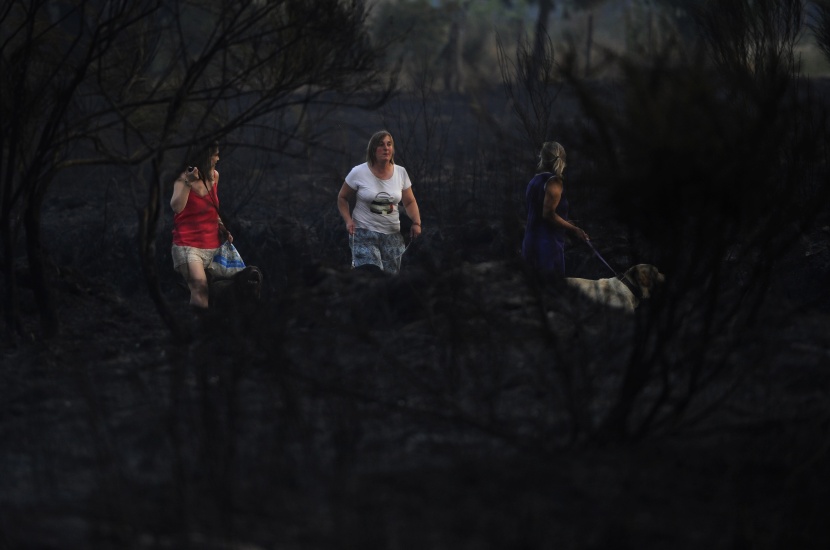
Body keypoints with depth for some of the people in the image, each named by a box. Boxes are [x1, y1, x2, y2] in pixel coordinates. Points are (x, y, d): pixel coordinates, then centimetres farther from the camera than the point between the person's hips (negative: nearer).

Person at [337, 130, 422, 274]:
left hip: (392, 235, 4)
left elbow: (410, 202, 14)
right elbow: (342, 198, 8)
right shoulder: (358, 173, -4)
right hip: (364, 234, -4)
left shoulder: (401, 173, 5)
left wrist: (416, 223, -3)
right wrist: (348, 220, -8)